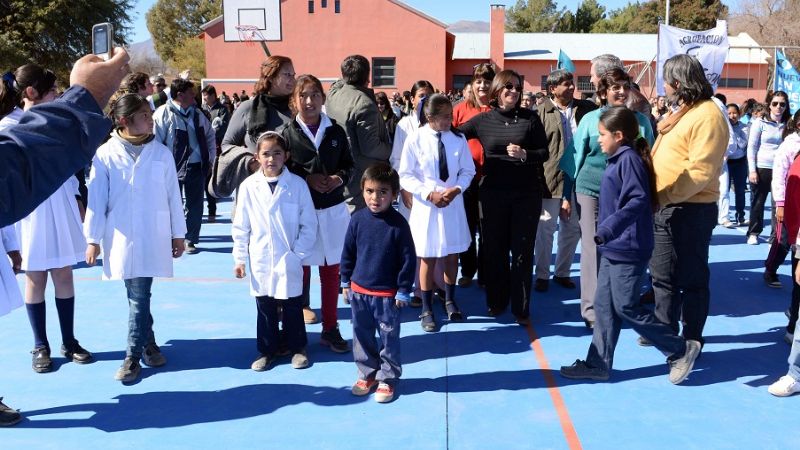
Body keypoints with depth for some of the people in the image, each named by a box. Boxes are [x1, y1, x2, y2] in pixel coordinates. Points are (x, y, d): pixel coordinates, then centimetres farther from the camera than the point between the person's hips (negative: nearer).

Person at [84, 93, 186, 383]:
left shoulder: (161, 153, 1)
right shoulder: (105, 154, -3)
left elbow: (173, 195, 5)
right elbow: (96, 199, -1)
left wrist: (178, 234, 8)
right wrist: (93, 239, -1)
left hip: (153, 237, 0)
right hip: (121, 238, 0)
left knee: (139, 296, 1)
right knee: (138, 295, 9)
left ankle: (133, 355, 14)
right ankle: (147, 341, 31)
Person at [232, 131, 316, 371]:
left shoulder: (298, 184, -8)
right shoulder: (249, 186, -4)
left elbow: (309, 224, -3)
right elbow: (240, 226, 3)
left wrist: (299, 253, -8)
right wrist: (239, 258, 2)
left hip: (289, 260, -1)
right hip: (260, 261, 1)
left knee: (292, 307, 11)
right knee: (264, 308, 13)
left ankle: (297, 347, 28)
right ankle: (266, 349, 27)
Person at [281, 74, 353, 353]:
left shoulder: (336, 132, 5)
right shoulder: (286, 133, -3)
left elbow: (349, 164, 11)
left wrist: (340, 178, -10)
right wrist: (307, 179, -16)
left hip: (333, 210, 3)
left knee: (331, 270, 11)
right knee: (300, 270, 6)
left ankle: (330, 329, 24)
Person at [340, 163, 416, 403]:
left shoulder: (398, 223, -13)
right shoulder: (358, 219, -4)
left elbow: (408, 259, -8)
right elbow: (348, 253, 7)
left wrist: (404, 291, -7)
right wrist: (346, 283, 9)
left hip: (387, 294, -3)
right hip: (358, 291, 4)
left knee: (389, 338, 8)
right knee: (362, 336, 16)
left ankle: (388, 379, 24)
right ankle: (367, 374, 33)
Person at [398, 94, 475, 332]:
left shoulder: (458, 138, -4)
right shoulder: (415, 139, -11)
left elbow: (468, 171, 3)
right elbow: (405, 176, -7)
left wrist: (456, 189, -14)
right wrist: (429, 194, -17)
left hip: (453, 203, 3)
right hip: (426, 205, -2)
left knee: (452, 255, 13)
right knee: (428, 257, 6)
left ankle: (450, 301, 35)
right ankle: (426, 310, 20)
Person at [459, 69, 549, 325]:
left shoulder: (530, 118, 0)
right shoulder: (483, 120, 2)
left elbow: (544, 153, 0)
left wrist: (524, 155, -16)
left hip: (526, 195, -1)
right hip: (493, 194, 1)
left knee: (522, 251, 3)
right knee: (495, 249, 10)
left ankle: (521, 309, 12)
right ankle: (496, 302, 26)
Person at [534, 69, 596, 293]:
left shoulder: (585, 108, 6)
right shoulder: (541, 112, -6)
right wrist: (536, 177, -10)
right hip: (550, 178, -4)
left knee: (572, 228, 12)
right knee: (546, 227, 6)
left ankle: (562, 272, 28)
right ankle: (542, 275, 19)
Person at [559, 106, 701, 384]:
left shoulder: (629, 158, -15)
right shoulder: (619, 159, 14)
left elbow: (638, 200, -25)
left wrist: (608, 229, -32)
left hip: (627, 248, -10)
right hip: (614, 247, 10)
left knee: (626, 307, -4)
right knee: (604, 306, 10)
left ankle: (681, 349, 10)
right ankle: (598, 364, 16)